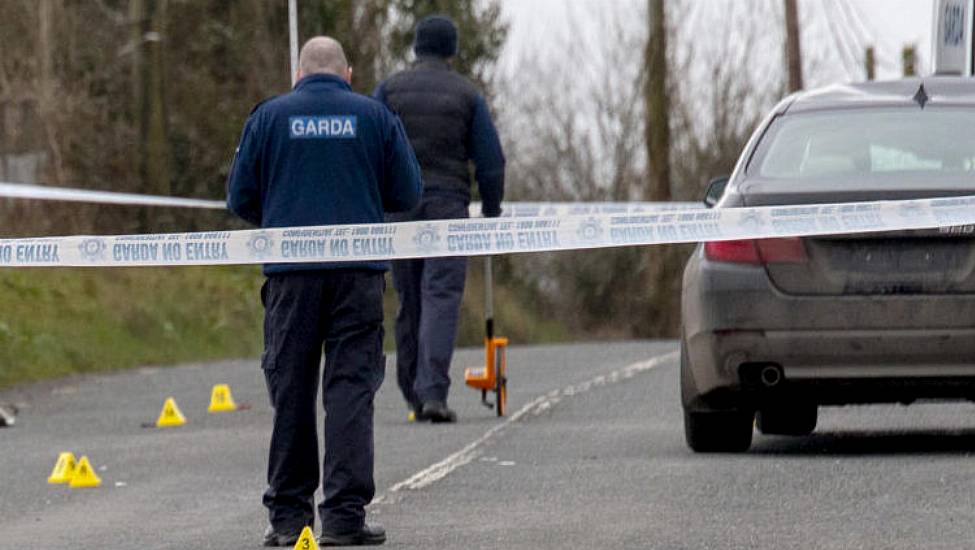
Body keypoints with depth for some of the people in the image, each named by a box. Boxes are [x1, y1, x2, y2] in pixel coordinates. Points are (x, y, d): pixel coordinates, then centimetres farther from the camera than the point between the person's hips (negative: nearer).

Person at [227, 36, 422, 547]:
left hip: (291, 273, 1)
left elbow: (240, 198, 5)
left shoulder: (268, 116, 5)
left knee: (290, 392, 8)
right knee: (350, 389, 0)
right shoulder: (375, 116, 5)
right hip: (359, 273, -1)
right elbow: (407, 193, 5)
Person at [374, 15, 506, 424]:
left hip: (399, 206, 2)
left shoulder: (389, 90, 5)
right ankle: (433, 393, -22)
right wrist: (491, 214, 16)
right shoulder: (467, 95, 4)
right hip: (448, 206, -2)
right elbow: (490, 162, 4)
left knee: (408, 302, 11)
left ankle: (415, 396, 17)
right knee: (442, 298, -7)